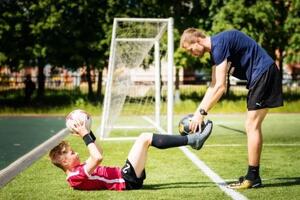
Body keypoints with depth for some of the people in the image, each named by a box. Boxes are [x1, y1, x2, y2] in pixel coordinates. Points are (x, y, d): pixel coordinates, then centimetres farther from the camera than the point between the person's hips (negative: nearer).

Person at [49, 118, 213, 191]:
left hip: (126, 177, 11)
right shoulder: (76, 177, -15)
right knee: (144, 138, -14)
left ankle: (193, 139, 10)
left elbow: (98, 153, 27)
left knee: (147, 139, 14)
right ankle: (192, 140, -11)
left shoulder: (78, 170, 15)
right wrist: (85, 136, -20)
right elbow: (98, 158, -29)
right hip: (127, 180, -11)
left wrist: (88, 133, 17)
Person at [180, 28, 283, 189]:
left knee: (252, 126, -9)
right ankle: (253, 176, 14)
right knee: (252, 126, 10)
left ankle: (253, 177, -5)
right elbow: (213, 86, 17)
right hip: (261, 75, 10)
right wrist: (198, 112, 12)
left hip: (264, 72, -10)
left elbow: (220, 87, -21)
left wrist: (202, 112, -17)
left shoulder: (219, 43, -17)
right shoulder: (215, 50, 13)